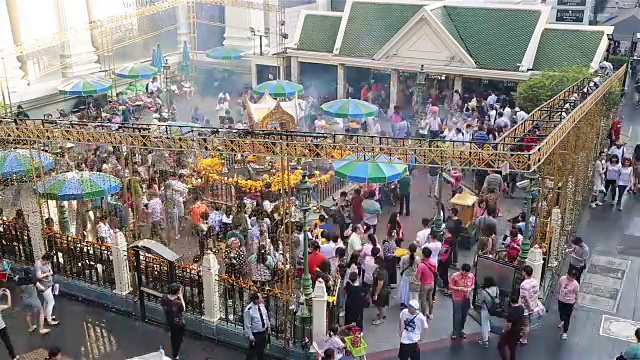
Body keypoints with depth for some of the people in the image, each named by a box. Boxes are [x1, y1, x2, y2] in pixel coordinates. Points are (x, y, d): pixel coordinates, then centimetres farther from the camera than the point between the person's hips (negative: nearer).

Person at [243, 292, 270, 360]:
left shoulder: (262, 305, -6)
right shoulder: (248, 310, -26)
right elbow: (247, 325, -20)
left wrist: (268, 326, 14)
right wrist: (250, 336, -17)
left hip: (264, 332, 6)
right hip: (255, 334, -6)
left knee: (261, 350, 24)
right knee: (252, 352, 6)